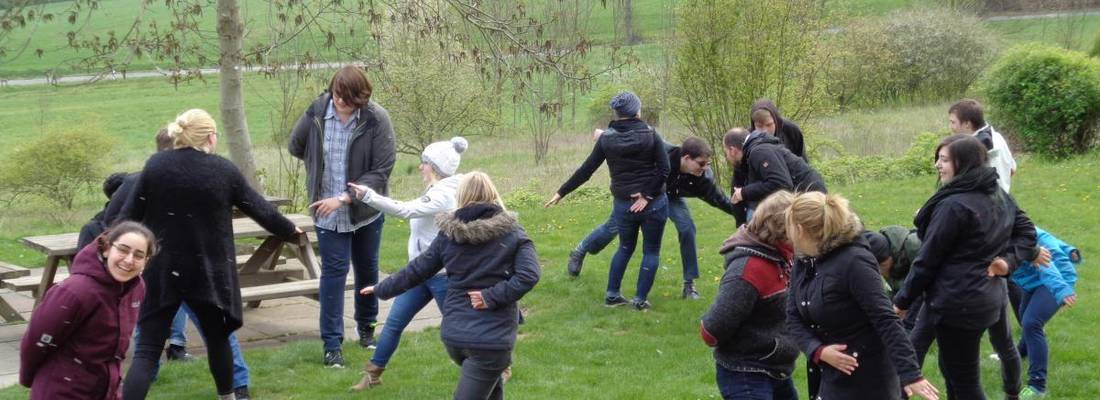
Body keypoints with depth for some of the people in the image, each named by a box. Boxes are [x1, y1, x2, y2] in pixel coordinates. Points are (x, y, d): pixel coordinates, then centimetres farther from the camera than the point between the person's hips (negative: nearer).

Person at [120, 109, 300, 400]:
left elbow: (130, 216, 0)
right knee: (218, 338, 23)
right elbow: (261, 210, 6)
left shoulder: (155, 166, -2)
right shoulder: (224, 170, -4)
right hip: (208, 272, 0)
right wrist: (291, 232, 23)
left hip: (161, 272, 0)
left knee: (146, 351, -1)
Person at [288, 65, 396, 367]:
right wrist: (320, 169, 7)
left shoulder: (376, 120, -19)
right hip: (327, 210, 0)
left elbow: (382, 170, -20)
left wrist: (344, 198, -24)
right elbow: (296, 146, 8)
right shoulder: (317, 112, -12)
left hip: (366, 209, 0)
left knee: (367, 269, 18)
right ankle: (332, 343, 1)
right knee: (334, 271, -3)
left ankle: (366, 328, 38)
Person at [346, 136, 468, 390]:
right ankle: (373, 374, 17)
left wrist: (368, 195, -33)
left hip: (442, 274, -9)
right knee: (394, 322, 8)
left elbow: (405, 210, -31)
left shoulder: (444, 195, -22)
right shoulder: (436, 191, 9)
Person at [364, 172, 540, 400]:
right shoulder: (511, 232, -3)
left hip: (453, 335, 4)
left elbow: (415, 272, 11)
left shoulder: (449, 235, 4)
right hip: (492, 338, -4)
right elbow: (528, 276, -17)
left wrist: (382, 290, 25)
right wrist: (492, 297, -13)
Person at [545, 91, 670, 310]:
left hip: (623, 204, 3)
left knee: (625, 247, 24)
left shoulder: (606, 139, -4)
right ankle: (640, 300, 10)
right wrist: (647, 195, -10)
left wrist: (561, 192, 6)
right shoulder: (650, 135, -8)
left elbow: (585, 170, -1)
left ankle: (612, 295, 24)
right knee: (651, 251, 12)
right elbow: (664, 169, -14)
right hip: (653, 203, -2)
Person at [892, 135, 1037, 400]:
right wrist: (1009, 260, 1)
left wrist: (902, 301, -6)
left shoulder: (953, 205, -21)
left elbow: (927, 260, -16)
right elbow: (1027, 233, 16)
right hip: (991, 297, 10)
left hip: (958, 305, -10)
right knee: (952, 367, 24)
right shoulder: (999, 195, 7)